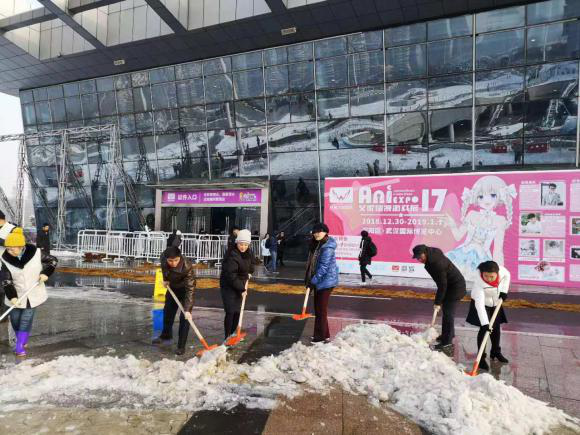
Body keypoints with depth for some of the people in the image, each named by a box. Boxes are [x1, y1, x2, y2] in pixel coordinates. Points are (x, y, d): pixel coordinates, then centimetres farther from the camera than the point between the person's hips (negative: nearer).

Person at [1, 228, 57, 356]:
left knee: (26, 320, -1)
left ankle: (20, 345, 11)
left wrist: (45, 273, -18)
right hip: (17, 295, 2)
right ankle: (21, 340, 39)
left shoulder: (36, 253, -17)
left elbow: (53, 261, -2)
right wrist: (12, 297, -27)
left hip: (34, 294, -2)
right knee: (15, 319, 13)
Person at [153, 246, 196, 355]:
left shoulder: (187, 267, -40)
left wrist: (187, 309, -41)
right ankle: (166, 334, 46)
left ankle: (181, 346, 0)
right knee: (167, 311, 21)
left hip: (185, 289, -6)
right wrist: (165, 279, 0)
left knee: (184, 318, -11)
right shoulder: (164, 259, -27)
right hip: (172, 287, 6)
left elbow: (189, 290, -38)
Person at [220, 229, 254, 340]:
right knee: (230, 312, -9)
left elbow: (250, 263, 23)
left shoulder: (247, 252, 0)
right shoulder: (232, 255, -27)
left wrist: (249, 273, 9)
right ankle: (227, 338, 2)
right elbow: (231, 276, -27)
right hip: (228, 286, -8)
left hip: (239, 285, 8)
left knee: (237, 312, 13)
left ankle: (232, 334, 27)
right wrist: (241, 288, -24)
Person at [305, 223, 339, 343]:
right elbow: (312, 263, 17)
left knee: (321, 309, -2)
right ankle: (324, 334, 27)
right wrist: (308, 278, 15)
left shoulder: (327, 247, -20)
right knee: (317, 307, 15)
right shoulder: (316, 244, 11)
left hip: (326, 281, -10)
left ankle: (321, 336, 9)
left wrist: (313, 281, -22)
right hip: (319, 281, 10)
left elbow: (324, 266, -24)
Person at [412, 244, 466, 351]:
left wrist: (438, 302, -17)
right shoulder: (432, 257, -3)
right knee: (446, 310, 18)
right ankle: (447, 334, 32)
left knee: (448, 312, -8)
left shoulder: (437, 263, -32)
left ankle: (447, 341, -1)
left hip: (456, 286, -10)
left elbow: (442, 285, -26)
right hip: (450, 285, 10)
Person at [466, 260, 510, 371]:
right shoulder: (478, 283, -38)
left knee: (496, 328, 14)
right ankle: (481, 357, -1)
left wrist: (504, 291, -9)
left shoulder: (501, 270, -28)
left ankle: (496, 352, 34)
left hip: (495, 304, 5)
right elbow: (479, 305, -41)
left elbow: (507, 276, -1)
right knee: (484, 329, -10)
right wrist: (484, 323, -46)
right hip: (483, 305, -5)